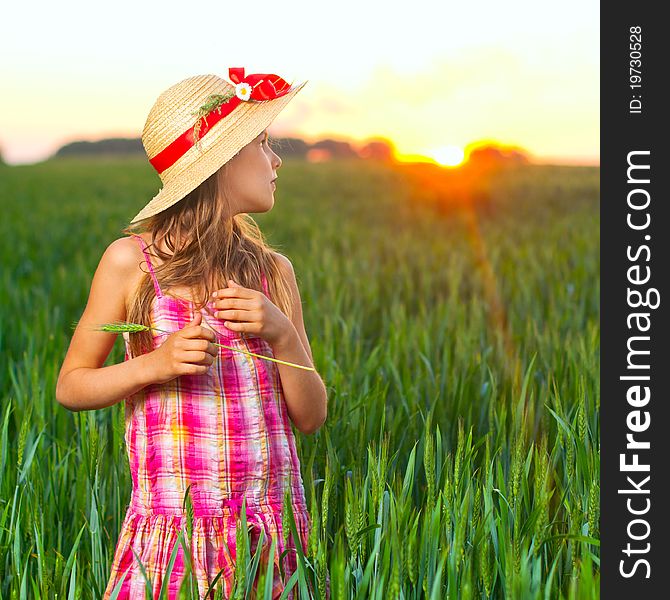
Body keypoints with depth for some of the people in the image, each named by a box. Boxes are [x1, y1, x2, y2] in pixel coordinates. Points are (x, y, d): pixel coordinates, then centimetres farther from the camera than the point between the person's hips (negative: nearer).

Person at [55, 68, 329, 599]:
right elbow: (70, 386, 4)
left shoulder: (274, 272, 5)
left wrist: (283, 333, -10)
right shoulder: (131, 262, -4)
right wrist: (153, 364, -13)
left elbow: (311, 417, 6)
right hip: (174, 530, -2)